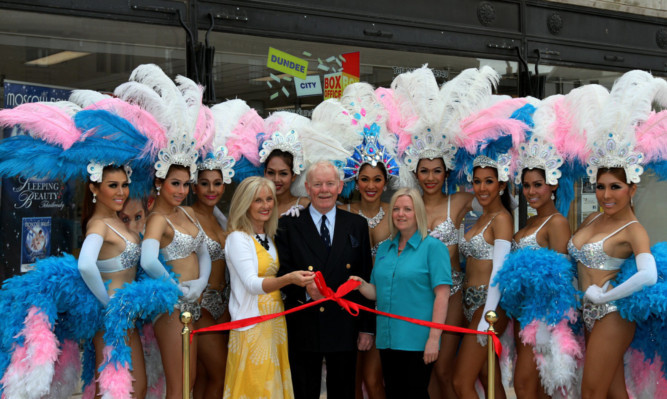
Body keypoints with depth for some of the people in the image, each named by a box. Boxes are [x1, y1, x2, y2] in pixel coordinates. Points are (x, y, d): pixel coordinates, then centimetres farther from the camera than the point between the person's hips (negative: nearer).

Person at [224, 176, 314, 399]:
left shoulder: (269, 237, 11)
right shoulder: (238, 238, -11)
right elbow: (252, 284, -22)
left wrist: (302, 281, 0)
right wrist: (289, 279, -36)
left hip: (276, 321, 7)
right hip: (252, 326, -7)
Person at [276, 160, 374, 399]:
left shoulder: (357, 225, 8)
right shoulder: (289, 226, 2)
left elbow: (366, 279, 6)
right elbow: (281, 273, -3)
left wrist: (368, 327, 3)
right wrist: (304, 289, -24)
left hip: (344, 330, 2)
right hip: (304, 330, -1)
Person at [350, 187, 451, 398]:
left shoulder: (432, 247, -5)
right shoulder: (384, 249, 13)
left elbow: (442, 295, -11)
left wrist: (434, 338, -17)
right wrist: (361, 285, -7)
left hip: (417, 341, -6)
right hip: (388, 340, 6)